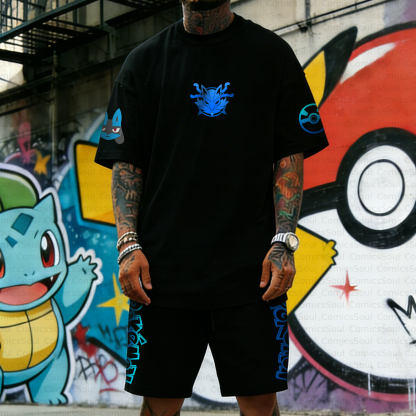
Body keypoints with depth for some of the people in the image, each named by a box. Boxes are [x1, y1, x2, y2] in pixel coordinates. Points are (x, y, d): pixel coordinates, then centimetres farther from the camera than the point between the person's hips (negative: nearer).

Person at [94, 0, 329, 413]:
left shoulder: (271, 53, 7)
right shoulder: (144, 61, 10)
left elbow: (291, 155, 4)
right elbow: (126, 163, 7)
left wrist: (283, 241, -7)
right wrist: (128, 243, -6)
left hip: (251, 269, -1)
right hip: (163, 267, 1)